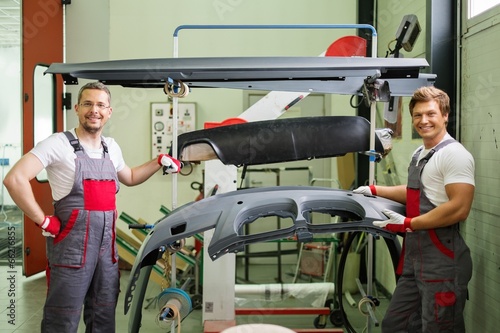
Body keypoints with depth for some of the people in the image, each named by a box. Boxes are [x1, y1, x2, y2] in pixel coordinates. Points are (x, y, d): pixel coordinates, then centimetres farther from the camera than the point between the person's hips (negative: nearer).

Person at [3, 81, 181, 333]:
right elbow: (15, 179, -19)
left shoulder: (112, 147, 11)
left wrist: (159, 163, 18)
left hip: (107, 245, 6)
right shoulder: (58, 144, -10)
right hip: (71, 246, -6)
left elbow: (129, 178, 31)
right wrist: (44, 222, -16)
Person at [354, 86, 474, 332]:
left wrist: (408, 224, -16)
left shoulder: (454, 155, -12)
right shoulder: (419, 154, 18)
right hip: (414, 258, 9)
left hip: (442, 261, -9)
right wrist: (374, 190, 29)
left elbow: (459, 208, -22)